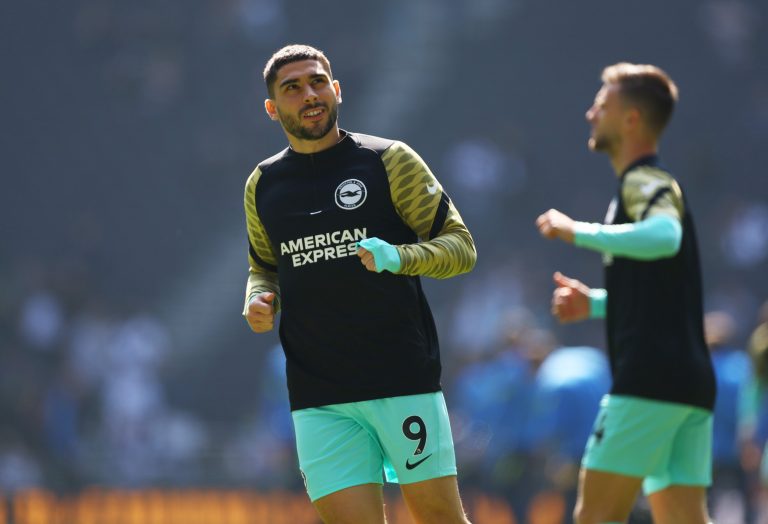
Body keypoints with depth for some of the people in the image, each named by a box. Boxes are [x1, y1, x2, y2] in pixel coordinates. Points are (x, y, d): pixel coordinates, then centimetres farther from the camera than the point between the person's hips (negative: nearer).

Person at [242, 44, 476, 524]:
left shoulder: (389, 161, 2)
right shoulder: (264, 184, 13)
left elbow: (460, 245, 2)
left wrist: (398, 257, -17)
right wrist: (259, 302, 5)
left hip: (405, 381, -3)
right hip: (318, 400, 3)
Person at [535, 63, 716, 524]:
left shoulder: (643, 181, -7)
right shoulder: (653, 183, 24)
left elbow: (664, 237, -31)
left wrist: (580, 232, -23)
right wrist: (597, 303, 24)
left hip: (650, 380, -10)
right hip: (690, 382, 10)